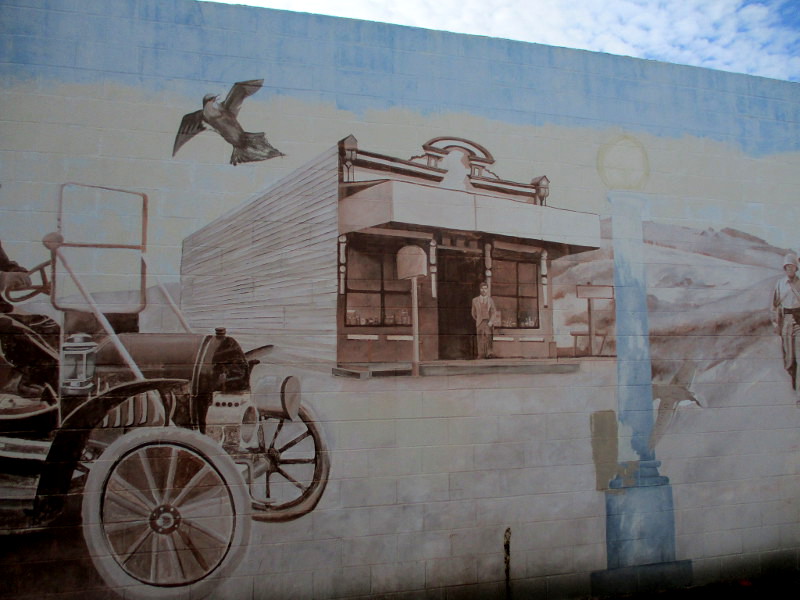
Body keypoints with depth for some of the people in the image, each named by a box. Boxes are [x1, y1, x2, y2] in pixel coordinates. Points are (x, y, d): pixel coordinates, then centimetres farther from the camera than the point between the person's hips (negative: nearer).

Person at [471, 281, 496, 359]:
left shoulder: (491, 300, 10)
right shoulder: (475, 300, 12)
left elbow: (493, 312, 3)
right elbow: (474, 313, 18)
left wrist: (491, 321, -9)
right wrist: (478, 320, 9)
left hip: (488, 323, 0)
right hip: (480, 323, 1)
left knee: (488, 338, -10)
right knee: (481, 340, -4)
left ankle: (489, 354, -8)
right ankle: (481, 355, -2)